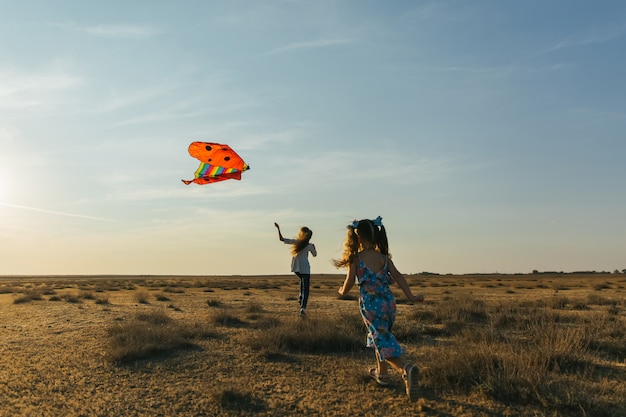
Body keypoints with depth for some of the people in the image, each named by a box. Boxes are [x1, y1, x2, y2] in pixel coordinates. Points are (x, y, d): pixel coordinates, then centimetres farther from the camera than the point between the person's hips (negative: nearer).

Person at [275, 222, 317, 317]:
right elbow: (315, 254, 11)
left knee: (303, 279, 35)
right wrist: (313, 247, 25)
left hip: (296, 268, 3)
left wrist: (278, 229, 7)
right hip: (305, 269, -3)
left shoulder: (294, 242, -4)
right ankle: (303, 308, -21)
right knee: (305, 289, -5)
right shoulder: (309, 245, -5)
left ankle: (301, 297, 29)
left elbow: (281, 239, -1)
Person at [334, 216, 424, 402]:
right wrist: (410, 296, -4)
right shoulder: (383, 256, 4)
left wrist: (342, 291, 18)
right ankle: (381, 373, 39)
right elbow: (397, 276, -3)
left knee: (384, 343, -3)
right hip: (388, 302, 5)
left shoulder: (356, 258, -6)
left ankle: (406, 370, -29)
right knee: (381, 336, 26)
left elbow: (349, 283, -4)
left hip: (370, 305, -5)